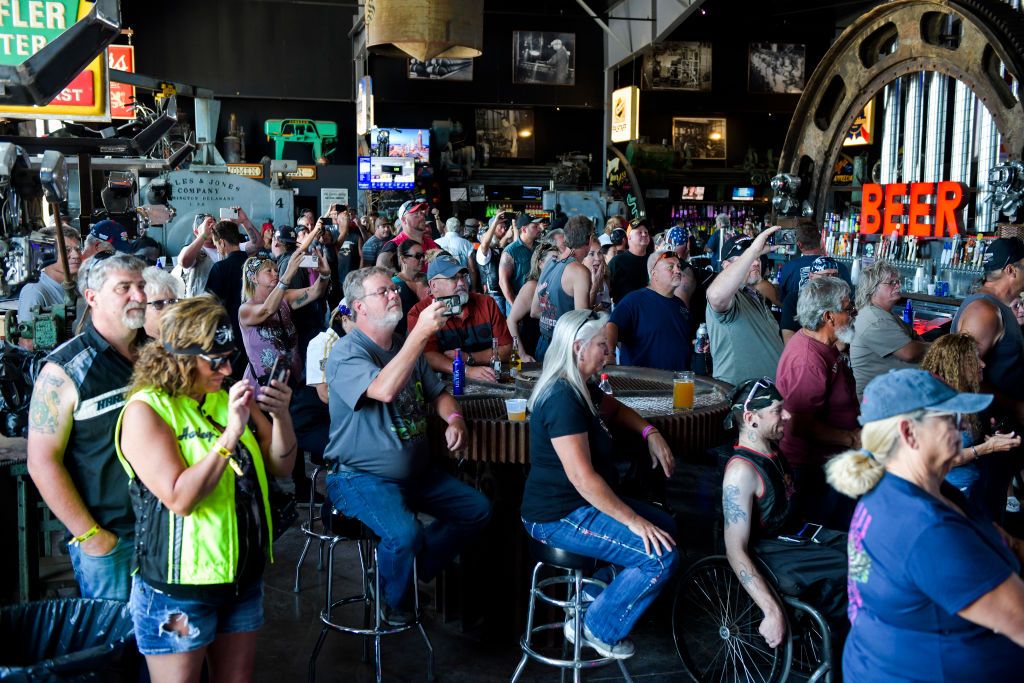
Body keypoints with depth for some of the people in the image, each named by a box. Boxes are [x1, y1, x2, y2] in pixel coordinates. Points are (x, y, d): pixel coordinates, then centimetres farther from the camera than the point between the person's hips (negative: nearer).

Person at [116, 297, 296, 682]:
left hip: (244, 575, 6)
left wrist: (280, 415, -11)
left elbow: (280, 467, 7)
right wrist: (231, 434, -28)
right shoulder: (145, 410, -14)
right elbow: (180, 498, -24)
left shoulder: (227, 399, 5)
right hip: (178, 588, -6)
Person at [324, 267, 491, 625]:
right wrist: (421, 332, -38)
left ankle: (413, 569, 17)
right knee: (405, 534, -31)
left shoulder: (406, 346, 10)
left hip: (417, 471, 9)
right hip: (362, 476, -8)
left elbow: (437, 393, 19)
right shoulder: (346, 353, -16)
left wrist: (454, 418, -4)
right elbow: (385, 390, -36)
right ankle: (395, 603, 0)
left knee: (477, 509, 5)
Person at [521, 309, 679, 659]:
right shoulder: (562, 399, -24)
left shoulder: (582, 387, 8)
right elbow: (582, 477, -29)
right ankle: (597, 629, 1)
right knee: (662, 556, -16)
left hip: (582, 504, 11)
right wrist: (633, 521, -24)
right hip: (559, 518, -11)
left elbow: (615, 409, 28)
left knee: (665, 526, 15)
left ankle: (599, 599, 14)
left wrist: (650, 433, 9)